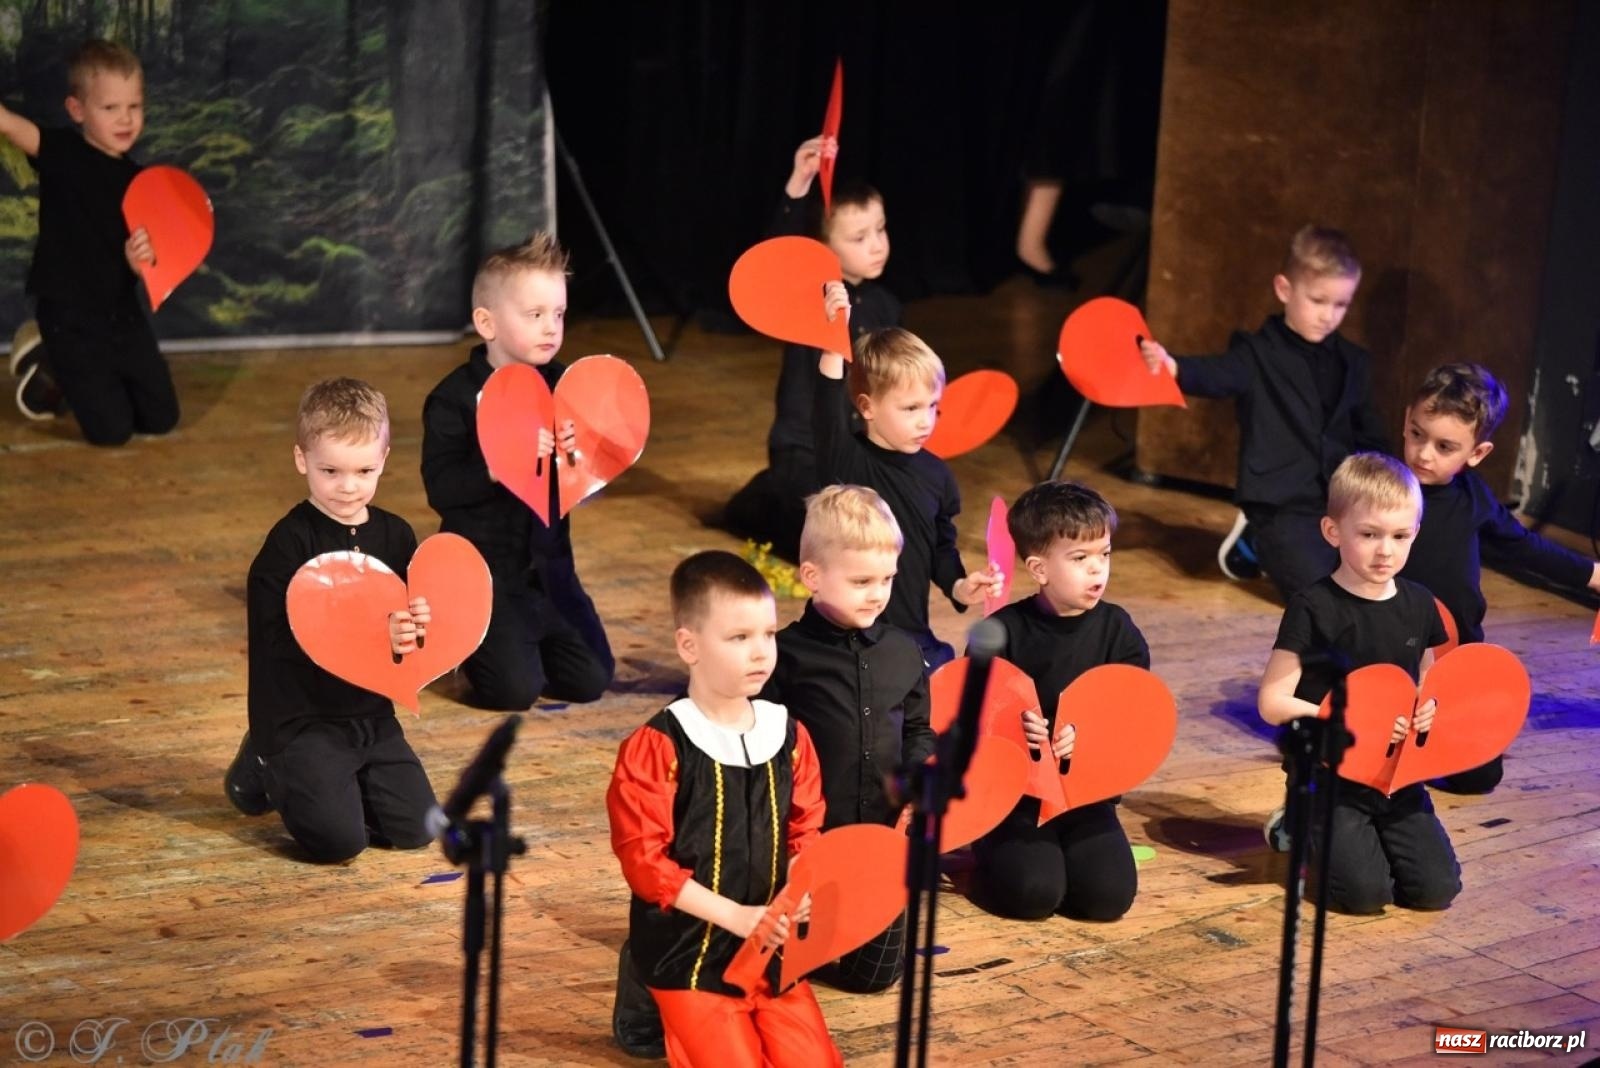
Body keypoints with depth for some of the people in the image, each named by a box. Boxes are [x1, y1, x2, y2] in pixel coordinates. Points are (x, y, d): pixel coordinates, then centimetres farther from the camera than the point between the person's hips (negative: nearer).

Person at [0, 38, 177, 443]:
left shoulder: (135, 179, 2)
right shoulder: (62, 152, -12)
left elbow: (140, 258, 5)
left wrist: (141, 259, -19)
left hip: (122, 313, 6)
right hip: (70, 318, -6)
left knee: (162, 418, 12)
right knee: (112, 431, -4)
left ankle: (70, 374, 33)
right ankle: (46, 372, 23)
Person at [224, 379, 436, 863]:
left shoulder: (395, 535, 4)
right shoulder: (290, 543, -14)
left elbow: (414, 609, 9)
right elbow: (281, 638, -22)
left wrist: (418, 624, -17)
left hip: (371, 714, 6)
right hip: (301, 718, -6)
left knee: (415, 829, -1)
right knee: (338, 838, -15)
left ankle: (322, 780, 23)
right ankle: (266, 770, 14)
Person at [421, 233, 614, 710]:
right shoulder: (455, 399, -12)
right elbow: (440, 489, -22)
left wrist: (578, 451, -19)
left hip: (548, 567, 5)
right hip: (484, 573, -5)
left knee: (590, 680, 2)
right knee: (515, 688, -14)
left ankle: (518, 641, 28)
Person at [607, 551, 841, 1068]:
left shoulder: (789, 736, 3)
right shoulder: (658, 746, -14)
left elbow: (806, 832, 9)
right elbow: (643, 858, -15)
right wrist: (735, 915, -20)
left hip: (772, 950, 5)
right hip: (688, 954, -5)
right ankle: (681, 1024, 17)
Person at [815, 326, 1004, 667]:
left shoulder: (935, 474, 5)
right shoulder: (846, 464, -12)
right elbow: (826, 418, -32)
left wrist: (959, 586, -3)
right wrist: (833, 347, -43)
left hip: (914, 634, 6)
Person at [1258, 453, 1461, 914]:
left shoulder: (1419, 605, 4)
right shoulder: (1313, 608, -13)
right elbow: (1272, 703, -13)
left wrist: (1427, 710, -6)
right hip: (1330, 773, -5)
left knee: (1436, 888, -10)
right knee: (1365, 891, -19)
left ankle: (1373, 833, 19)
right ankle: (1302, 830, 11)